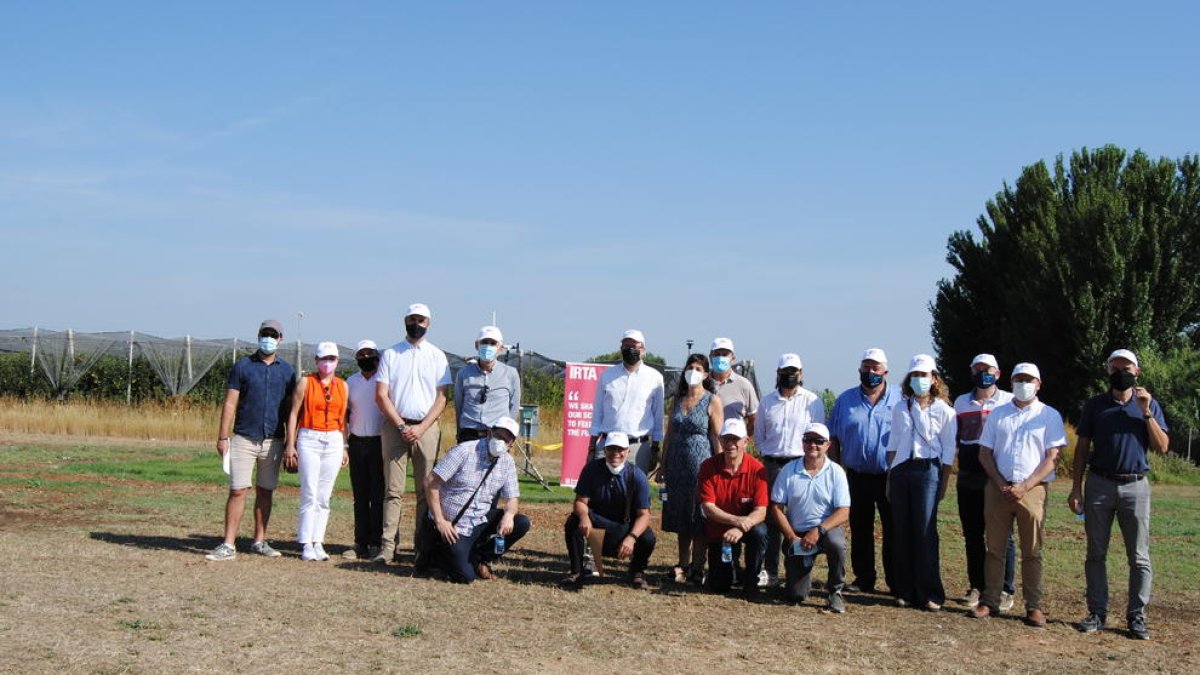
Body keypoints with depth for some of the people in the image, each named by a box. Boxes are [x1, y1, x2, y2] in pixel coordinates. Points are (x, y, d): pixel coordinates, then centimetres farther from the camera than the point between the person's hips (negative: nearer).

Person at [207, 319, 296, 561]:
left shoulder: (286, 371, 9)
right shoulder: (243, 366, 2)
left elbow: (290, 409, 11)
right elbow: (230, 403, 0)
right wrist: (223, 437, -7)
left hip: (273, 441, 2)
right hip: (244, 438, -2)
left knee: (265, 492, 8)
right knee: (237, 491, -6)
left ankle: (260, 541, 17)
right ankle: (229, 545, -5)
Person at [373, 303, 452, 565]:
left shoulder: (437, 356, 9)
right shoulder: (390, 354, 9)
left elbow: (441, 398, 3)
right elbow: (381, 395, 2)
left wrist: (421, 428, -9)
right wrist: (401, 426, -8)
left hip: (426, 428, 0)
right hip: (395, 426, 0)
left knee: (426, 490, -1)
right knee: (393, 489, -2)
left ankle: (423, 548, 1)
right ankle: (387, 547, -3)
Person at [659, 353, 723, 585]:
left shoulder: (712, 401, -4)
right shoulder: (678, 399, 11)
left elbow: (717, 437, -6)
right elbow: (670, 432, 14)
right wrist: (663, 463, 12)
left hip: (701, 462, -5)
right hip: (677, 464, 5)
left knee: (699, 516, -1)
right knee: (681, 517, 9)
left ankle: (697, 569, 5)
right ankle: (683, 565, 18)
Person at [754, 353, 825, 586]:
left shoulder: (812, 401, 4)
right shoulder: (767, 401, 13)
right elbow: (759, 435, 19)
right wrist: (767, 456, 10)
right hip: (772, 464, 2)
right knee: (771, 517, -1)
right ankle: (769, 570, 3)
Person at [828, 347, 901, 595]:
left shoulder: (900, 399, 2)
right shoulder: (845, 400, 8)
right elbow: (833, 439, 10)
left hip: (891, 477, -2)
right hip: (856, 476, 2)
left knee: (893, 530, 2)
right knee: (860, 530, 9)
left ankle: (897, 581, 10)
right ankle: (863, 579, 19)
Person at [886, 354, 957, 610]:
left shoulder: (944, 411, 2)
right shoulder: (900, 408, 12)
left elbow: (948, 450, 2)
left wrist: (943, 483, -3)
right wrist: (889, 478, 9)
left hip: (927, 471, -4)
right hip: (901, 471, 4)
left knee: (925, 532, -8)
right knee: (902, 532, 3)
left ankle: (930, 594, -3)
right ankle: (905, 591, 10)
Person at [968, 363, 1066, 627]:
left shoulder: (1050, 416, 4)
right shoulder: (998, 414, 12)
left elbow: (1052, 458, -3)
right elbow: (985, 453, 9)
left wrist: (1024, 487, -12)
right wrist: (1002, 485, -4)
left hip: (1032, 490, -2)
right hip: (998, 489, 2)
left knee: (1032, 551, 1)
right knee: (995, 548, 5)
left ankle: (1034, 607, 6)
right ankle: (990, 602, 11)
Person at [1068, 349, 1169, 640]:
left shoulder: (1149, 404, 6)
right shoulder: (1095, 405, 7)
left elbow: (1162, 447, -1)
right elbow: (1082, 448, 8)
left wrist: (1146, 413, -10)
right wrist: (1076, 488, 2)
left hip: (1136, 487, -1)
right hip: (1099, 485, 1)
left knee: (1139, 557, 1)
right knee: (1096, 553, 4)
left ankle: (1137, 616, 7)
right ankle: (1097, 612, 12)